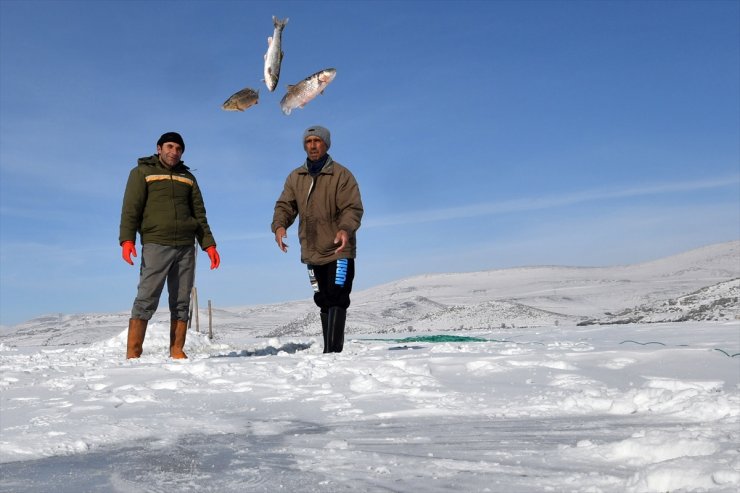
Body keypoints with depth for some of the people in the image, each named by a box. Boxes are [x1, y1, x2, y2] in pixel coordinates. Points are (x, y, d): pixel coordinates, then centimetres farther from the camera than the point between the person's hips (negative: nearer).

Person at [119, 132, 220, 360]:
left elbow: (199, 215, 18)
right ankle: (132, 354, -10)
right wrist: (127, 239, -15)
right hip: (156, 244, -4)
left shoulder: (188, 178, 20)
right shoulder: (142, 173, 9)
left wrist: (209, 245, 7)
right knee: (146, 300, -11)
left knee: (181, 302, 2)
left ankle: (177, 351, 6)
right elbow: (131, 208, -1)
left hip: (186, 247, 4)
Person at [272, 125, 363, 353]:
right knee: (323, 301, 12)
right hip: (312, 252, 5)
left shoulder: (341, 175, -7)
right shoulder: (295, 177, 9)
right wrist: (279, 225, -20)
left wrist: (345, 229, -35)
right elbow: (284, 206, 3)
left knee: (337, 299, -12)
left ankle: (333, 351, -12)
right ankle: (329, 350, 21)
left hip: (339, 250, -5)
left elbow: (353, 208, -14)